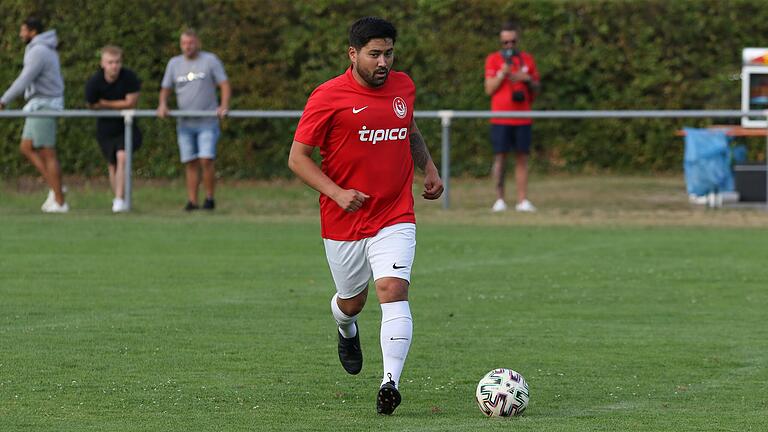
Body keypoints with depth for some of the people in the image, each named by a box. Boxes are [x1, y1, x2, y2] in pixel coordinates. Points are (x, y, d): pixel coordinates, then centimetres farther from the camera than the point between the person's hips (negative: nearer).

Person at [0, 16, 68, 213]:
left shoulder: (38, 52, -19)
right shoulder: (46, 50, 16)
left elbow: (24, 81, -25)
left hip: (43, 106, -10)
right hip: (40, 106, 10)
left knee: (48, 154, -4)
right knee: (26, 148, 11)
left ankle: (59, 202, 0)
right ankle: (54, 188, 9)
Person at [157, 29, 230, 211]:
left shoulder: (210, 60, 2)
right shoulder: (174, 63, 12)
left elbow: (225, 85, -1)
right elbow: (165, 88, 18)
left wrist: (224, 106, -16)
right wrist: (162, 105, -2)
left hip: (207, 122, -3)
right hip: (185, 123, 3)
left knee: (206, 160, -14)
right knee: (190, 163, 1)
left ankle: (209, 198, -3)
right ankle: (192, 201, 3)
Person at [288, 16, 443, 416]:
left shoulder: (403, 86, 5)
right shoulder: (328, 97, -11)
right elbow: (297, 158, -9)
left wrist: (428, 166, 10)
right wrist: (337, 193, -21)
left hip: (395, 218, 2)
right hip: (344, 222, -2)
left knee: (393, 290, -19)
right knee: (351, 301, 15)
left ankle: (390, 383, -25)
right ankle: (347, 331, 53)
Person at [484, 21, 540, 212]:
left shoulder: (527, 59, 12)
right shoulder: (493, 60, 4)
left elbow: (536, 89, 16)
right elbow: (489, 89, -2)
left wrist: (527, 79, -4)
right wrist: (503, 72, -14)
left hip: (522, 117, 2)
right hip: (500, 117, -2)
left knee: (522, 158, 0)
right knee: (500, 157, -4)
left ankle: (522, 201, -1)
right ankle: (499, 199, 0)